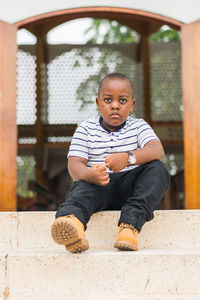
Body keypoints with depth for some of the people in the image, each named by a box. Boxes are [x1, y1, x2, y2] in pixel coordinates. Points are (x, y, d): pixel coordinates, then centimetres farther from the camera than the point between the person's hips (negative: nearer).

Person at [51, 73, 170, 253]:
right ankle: (72, 220, -71)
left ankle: (130, 225, -41)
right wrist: (89, 175, -31)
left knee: (157, 169, -25)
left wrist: (128, 157, -33)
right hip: (97, 185, -1)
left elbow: (157, 151, -10)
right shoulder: (86, 130, 9)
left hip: (130, 186, 2)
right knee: (82, 186, -35)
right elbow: (75, 163, -4)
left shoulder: (139, 126, 10)